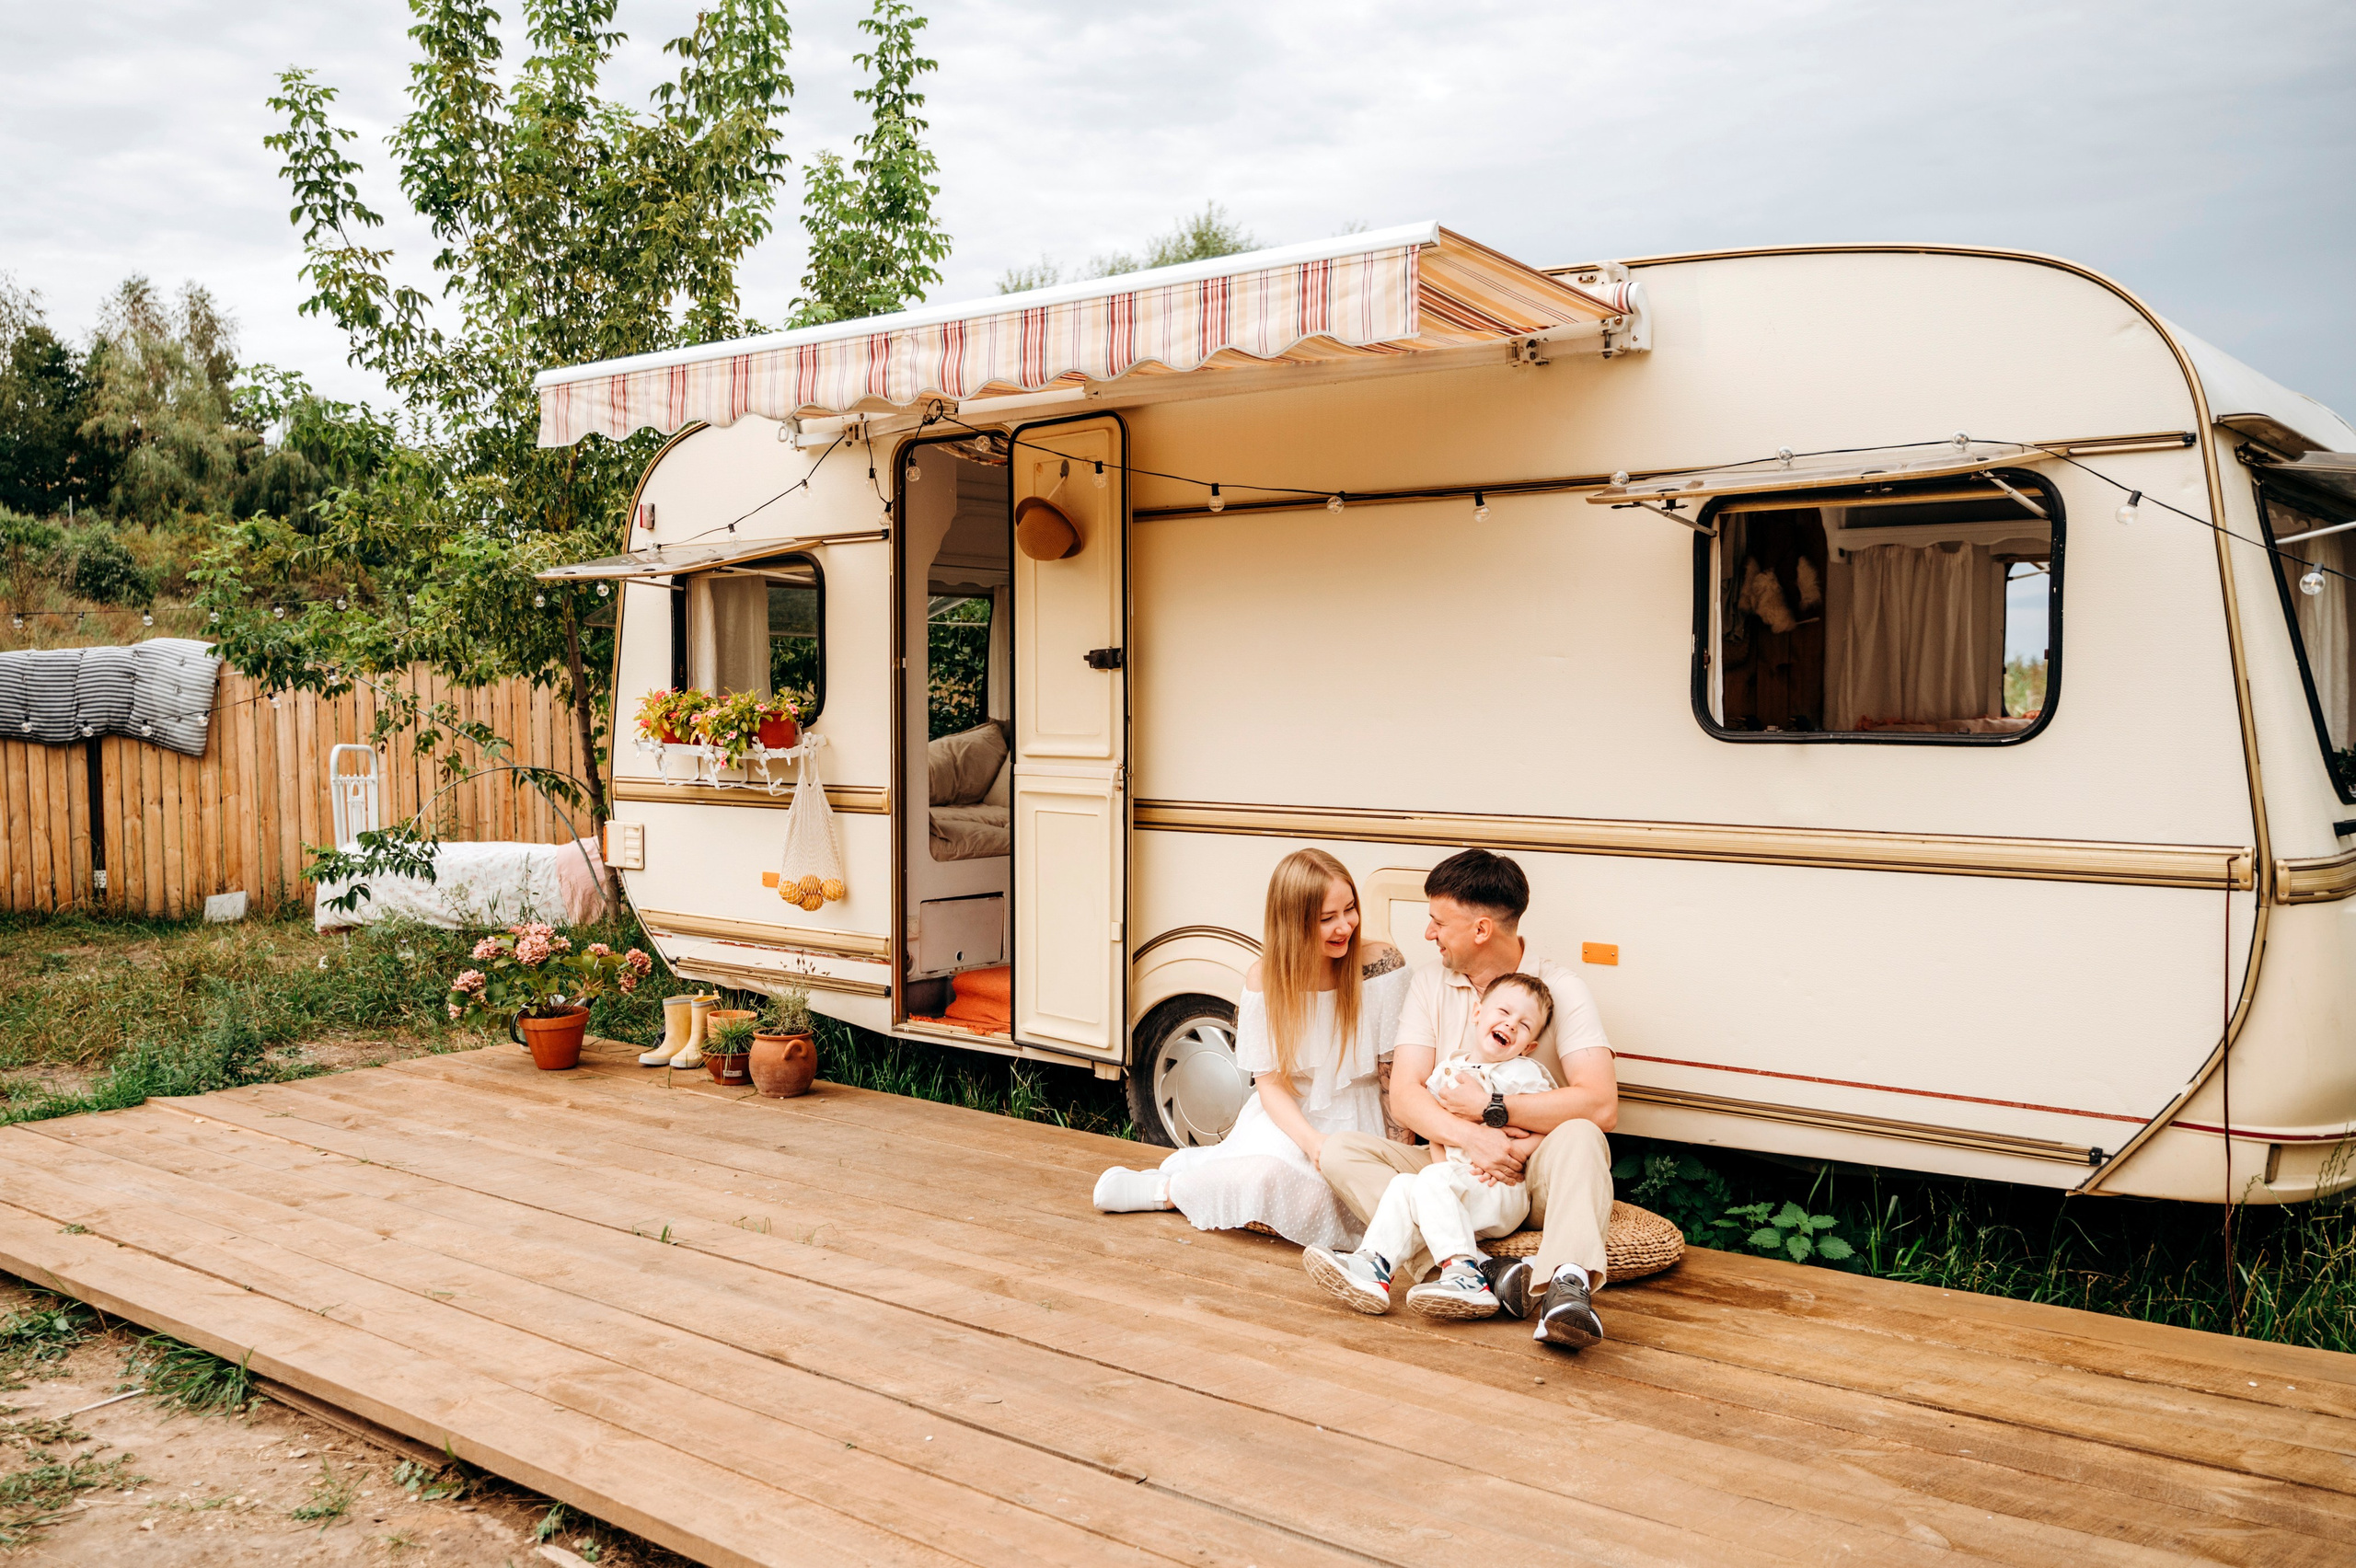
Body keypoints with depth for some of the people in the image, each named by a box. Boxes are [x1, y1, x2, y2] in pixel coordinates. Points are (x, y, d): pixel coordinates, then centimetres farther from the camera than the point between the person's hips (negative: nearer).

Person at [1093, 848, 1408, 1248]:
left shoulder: (1381, 966, -12)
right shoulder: (1266, 979, -8)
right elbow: (1271, 1083, -8)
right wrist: (1313, 1141, -26)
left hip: (1357, 1123, 0)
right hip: (1288, 1118, 0)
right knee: (1267, 1168, -34)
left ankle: (1168, 1189, -4)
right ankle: (1168, 1184, -4)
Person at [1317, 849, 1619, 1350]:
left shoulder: (1560, 988, -6)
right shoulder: (1430, 983, 5)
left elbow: (1600, 1106, -20)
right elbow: (1403, 1097, -6)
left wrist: (1490, 1109, -18)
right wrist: (1472, 1138, -25)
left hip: (1531, 1177, -3)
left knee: (1578, 1136, -34)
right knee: (1341, 1151, -20)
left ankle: (1566, 1285, -56)